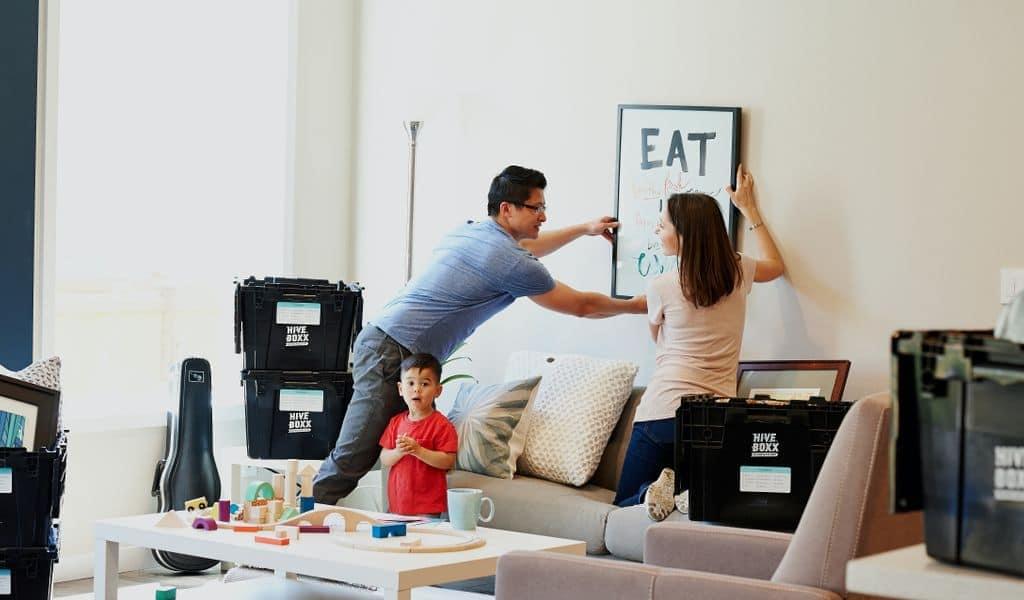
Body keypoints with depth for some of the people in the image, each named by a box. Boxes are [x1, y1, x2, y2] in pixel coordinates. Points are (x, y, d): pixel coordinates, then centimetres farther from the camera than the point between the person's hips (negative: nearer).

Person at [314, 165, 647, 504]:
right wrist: (637, 306, 18)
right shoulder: (511, 263, -10)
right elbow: (581, 306, 2)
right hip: (393, 355, -10)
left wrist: (584, 229, 45)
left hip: (380, 341, 10)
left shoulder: (469, 231, 16)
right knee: (352, 460, -10)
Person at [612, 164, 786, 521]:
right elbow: (776, 264, 31)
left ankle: (657, 489, -21)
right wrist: (749, 209, 36)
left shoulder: (661, 287, -5)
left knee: (625, 504, 12)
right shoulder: (739, 273, 5)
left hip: (662, 414, -3)